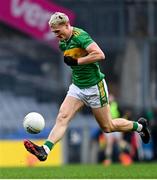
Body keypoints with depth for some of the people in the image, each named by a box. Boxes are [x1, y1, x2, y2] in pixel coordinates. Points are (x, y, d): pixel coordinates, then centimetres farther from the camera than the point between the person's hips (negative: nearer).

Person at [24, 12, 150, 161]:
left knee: (108, 127, 6)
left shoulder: (80, 36, -21)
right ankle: (45, 150, -26)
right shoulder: (63, 43, 7)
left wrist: (77, 61, -27)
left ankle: (139, 126, 29)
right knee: (62, 117, -14)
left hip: (94, 87, -7)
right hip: (77, 87, 7)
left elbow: (100, 55, -32)